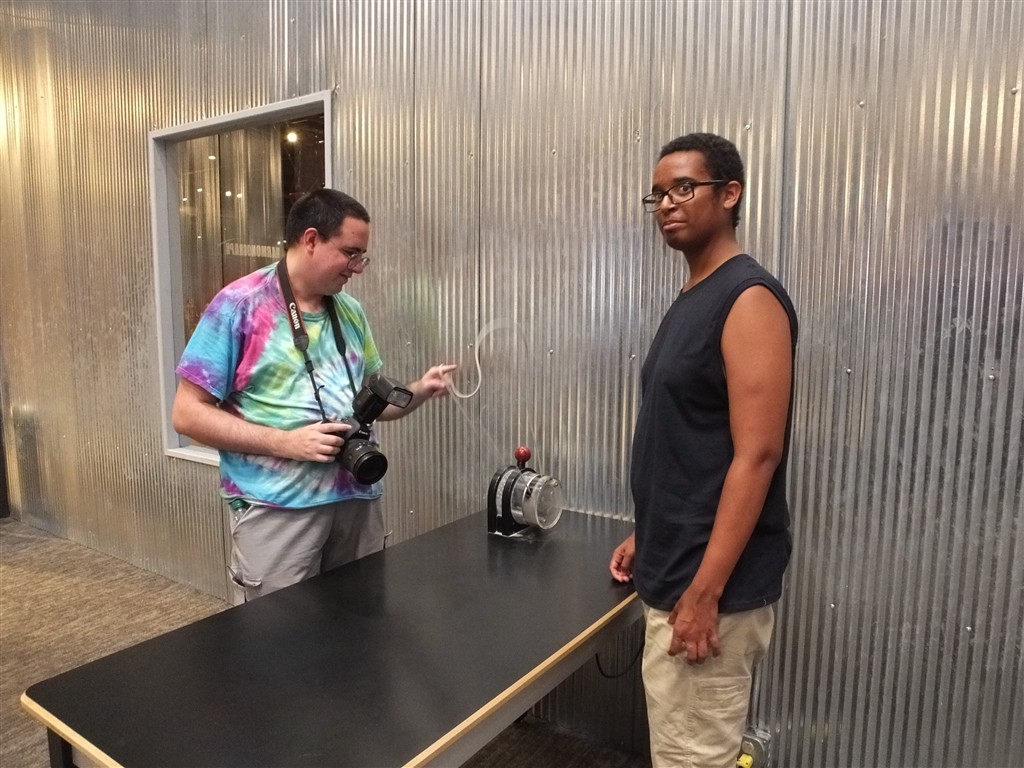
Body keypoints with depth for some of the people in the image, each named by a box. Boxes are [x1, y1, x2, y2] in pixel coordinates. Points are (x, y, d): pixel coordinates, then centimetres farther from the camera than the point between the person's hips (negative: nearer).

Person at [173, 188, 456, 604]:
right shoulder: (239, 305, -9)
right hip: (278, 508, -5)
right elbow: (188, 413, -10)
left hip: (358, 500, 6)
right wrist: (285, 442, -19)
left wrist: (418, 391, -3)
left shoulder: (351, 313, 10)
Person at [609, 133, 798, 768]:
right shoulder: (689, 302, 12)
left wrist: (705, 590, -21)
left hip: (713, 585, -9)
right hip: (674, 572, 9)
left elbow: (756, 454, -21)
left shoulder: (750, 298, -15)